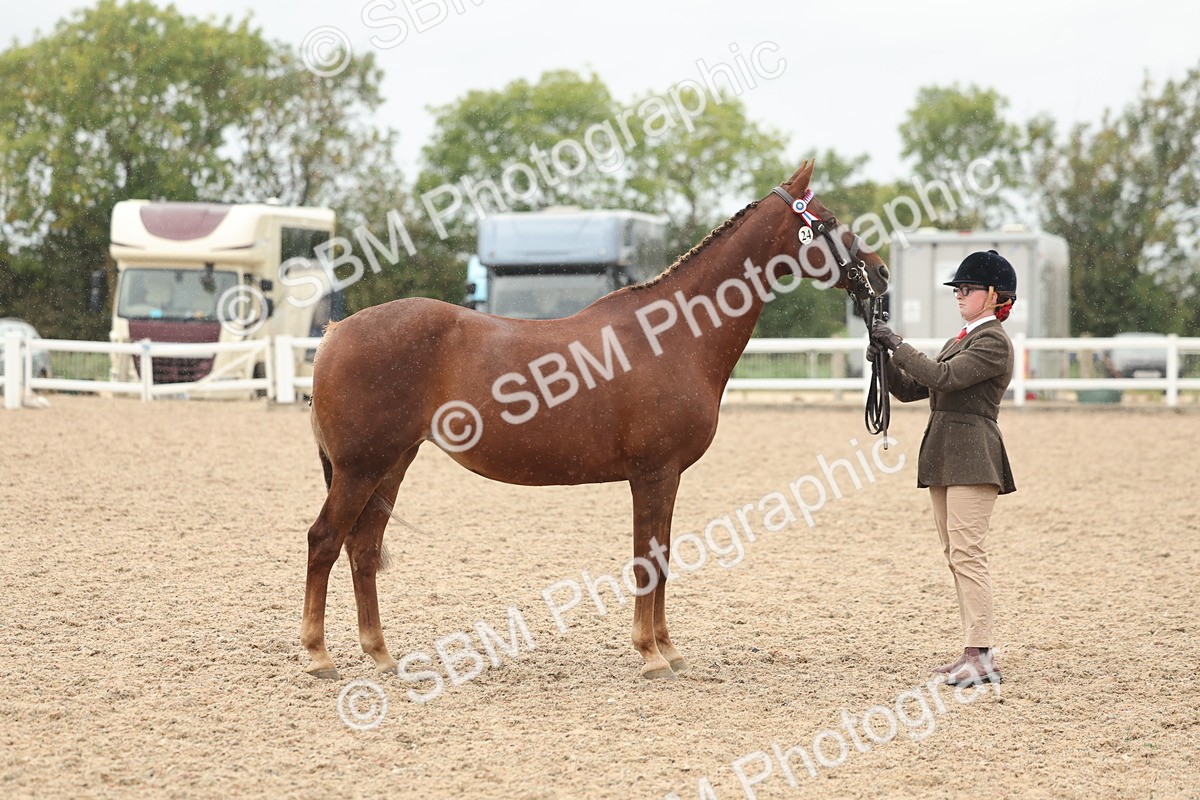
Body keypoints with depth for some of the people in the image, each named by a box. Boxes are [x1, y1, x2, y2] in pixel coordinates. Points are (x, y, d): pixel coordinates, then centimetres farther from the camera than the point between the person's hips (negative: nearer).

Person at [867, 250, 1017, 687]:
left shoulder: (993, 342, -9)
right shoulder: (960, 340, 21)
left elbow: (943, 377, -21)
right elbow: (911, 389, 18)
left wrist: (898, 346, -15)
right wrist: (886, 360, 1)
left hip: (972, 459, -10)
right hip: (944, 460, 10)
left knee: (967, 553, -14)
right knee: (956, 555, 9)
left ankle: (981, 656, -15)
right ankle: (975, 653, 11)